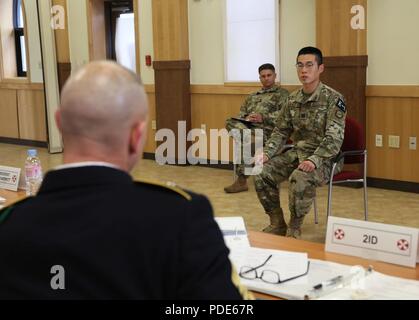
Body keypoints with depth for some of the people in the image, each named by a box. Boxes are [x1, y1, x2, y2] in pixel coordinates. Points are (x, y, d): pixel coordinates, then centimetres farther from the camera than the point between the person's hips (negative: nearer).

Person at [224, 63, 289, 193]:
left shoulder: (282, 94, 13)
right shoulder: (252, 96, 32)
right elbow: (241, 114, 23)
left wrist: (263, 117, -17)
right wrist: (246, 118, -2)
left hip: (266, 129, -5)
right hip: (247, 126, 5)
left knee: (243, 141, -34)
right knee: (231, 122, -29)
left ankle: (241, 180, -24)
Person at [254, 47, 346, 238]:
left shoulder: (333, 99, -13)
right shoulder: (293, 99, 7)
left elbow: (334, 138, -21)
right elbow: (281, 132, 11)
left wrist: (314, 160, -34)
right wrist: (266, 153, -6)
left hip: (325, 158, -6)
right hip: (297, 153, 6)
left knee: (300, 178, -35)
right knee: (262, 173, -12)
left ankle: (294, 229, -12)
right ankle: (277, 224, 4)